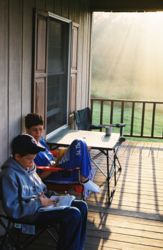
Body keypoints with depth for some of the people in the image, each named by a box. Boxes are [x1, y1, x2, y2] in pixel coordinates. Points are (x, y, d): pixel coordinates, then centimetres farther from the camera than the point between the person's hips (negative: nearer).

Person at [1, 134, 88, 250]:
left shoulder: (28, 168, 8)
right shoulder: (9, 175, -19)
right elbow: (13, 209, -23)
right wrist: (39, 202, -19)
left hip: (41, 204, 9)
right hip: (31, 213, -9)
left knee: (82, 206, 0)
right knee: (73, 214, -24)